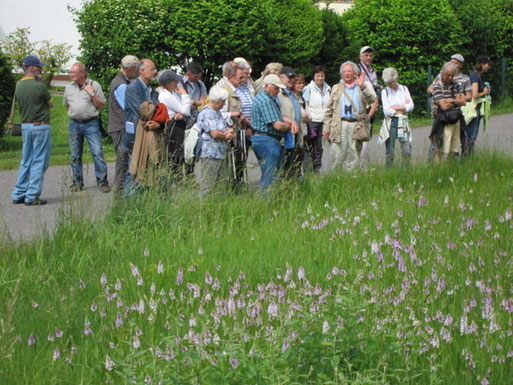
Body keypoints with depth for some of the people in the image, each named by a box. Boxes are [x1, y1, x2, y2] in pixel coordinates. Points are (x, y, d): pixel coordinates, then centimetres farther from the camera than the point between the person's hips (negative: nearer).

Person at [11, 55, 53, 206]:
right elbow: (50, 104, -3)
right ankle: (32, 197, -2)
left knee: (26, 161, 15)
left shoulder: (18, 85, 5)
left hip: (25, 125, 7)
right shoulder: (39, 86, -16)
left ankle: (19, 195, 15)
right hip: (40, 126, -7)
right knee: (39, 162, -1)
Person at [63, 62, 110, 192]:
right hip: (74, 124, 4)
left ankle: (102, 182, -7)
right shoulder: (69, 87, 11)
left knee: (97, 152, -10)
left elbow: (101, 106, 0)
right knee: (75, 156, 7)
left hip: (91, 124, -4)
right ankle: (77, 183, 15)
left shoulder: (94, 85, -1)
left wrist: (92, 93, -11)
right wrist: (74, 113, 12)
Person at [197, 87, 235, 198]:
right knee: (208, 185, -7)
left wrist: (230, 132, -5)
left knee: (223, 183, 10)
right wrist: (227, 135, -2)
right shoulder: (206, 113, -14)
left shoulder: (217, 112, 19)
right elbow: (214, 133, -20)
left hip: (222, 153, 10)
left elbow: (225, 126, 20)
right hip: (211, 154, -10)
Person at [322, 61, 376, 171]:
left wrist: (362, 86, -15)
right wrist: (326, 128, 7)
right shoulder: (336, 88, 18)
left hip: (356, 125, 0)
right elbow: (329, 109, 15)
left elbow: (372, 99, -3)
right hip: (340, 124, 0)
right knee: (338, 157, -6)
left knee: (354, 157, 0)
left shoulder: (363, 87, 15)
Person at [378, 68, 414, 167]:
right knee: (390, 151, -2)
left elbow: (411, 106, 0)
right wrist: (403, 109, -1)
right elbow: (386, 111, -8)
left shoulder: (404, 89, 9)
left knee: (407, 150, -8)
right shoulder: (385, 92, 3)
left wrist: (396, 108, -6)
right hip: (390, 123, -1)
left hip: (403, 123, 1)